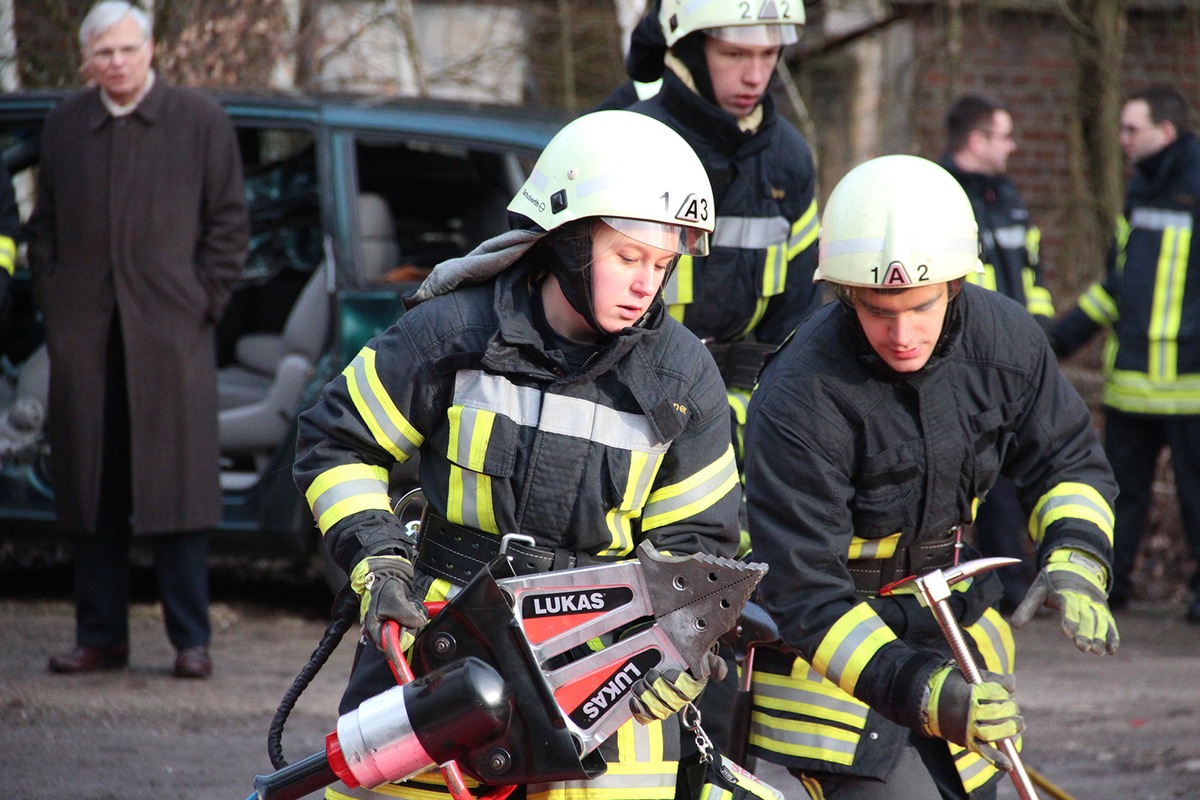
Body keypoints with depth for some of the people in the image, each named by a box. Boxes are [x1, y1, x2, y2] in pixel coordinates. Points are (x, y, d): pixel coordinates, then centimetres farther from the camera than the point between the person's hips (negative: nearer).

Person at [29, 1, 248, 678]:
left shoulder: (201, 120, 3)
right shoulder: (64, 126, 12)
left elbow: (229, 221, 3)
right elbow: (45, 223, 17)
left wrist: (204, 304, -4)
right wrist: (53, 304, 6)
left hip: (171, 334, -3)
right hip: (85, 338, 3)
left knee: (178, 487, -3)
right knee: (92, 490, 5)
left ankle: (191, 641, 2)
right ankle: (101, 638, 11)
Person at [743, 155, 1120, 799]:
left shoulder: (1001, 336, -12)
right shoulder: (798, 401, -28)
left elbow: (1067, 461, 4)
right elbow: (803, 594, -29)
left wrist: (1074, 563, -17)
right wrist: (924, 694, -40)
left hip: (949, 635, 6)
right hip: (829, 664, -6)